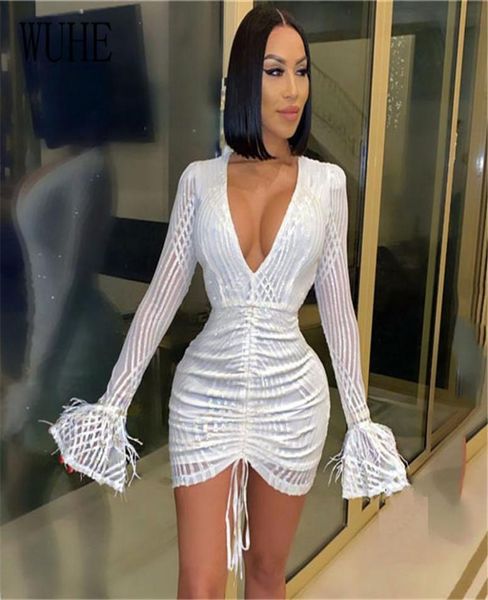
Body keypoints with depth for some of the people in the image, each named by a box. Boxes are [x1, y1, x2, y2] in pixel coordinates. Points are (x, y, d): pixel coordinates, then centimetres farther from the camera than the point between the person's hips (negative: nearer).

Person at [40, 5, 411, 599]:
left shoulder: (326, 181, 0)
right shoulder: (200, 178, -1)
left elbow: (336, 306, 4)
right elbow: (161, 297, 0)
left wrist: (359, 415, 7)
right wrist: (112, 403, 1)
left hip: (293, 396, 1)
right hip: (206, 393, 0)